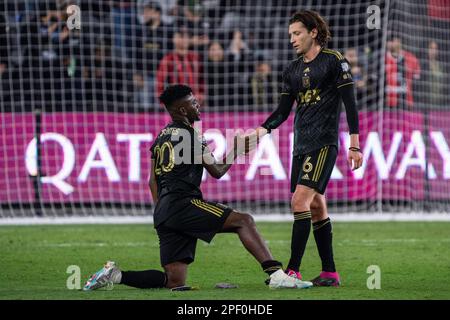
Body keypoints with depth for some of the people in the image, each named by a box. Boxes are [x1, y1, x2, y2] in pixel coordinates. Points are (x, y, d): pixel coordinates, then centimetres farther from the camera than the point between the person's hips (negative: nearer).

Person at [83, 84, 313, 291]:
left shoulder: (162, 137, 23)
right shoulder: (187, 134, -3)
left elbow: (152, 182, 25)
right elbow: (217, 171, -1)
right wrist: (236, 150, 14)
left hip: (163, 213, 8)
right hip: (183, 204, -8)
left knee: (175, 281, 7)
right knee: (243, 221, -12)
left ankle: (115, 275, -2)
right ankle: (276, 274, -28)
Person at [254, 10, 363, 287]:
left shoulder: (334, 61, -4)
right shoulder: (292, 71, 15)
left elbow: (350, 104, -6)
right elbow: (283, 111, 14)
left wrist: (355, 145, -11)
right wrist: (263, 129, -5)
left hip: (324, 144, -8)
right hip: (301, 146, 8)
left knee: (300, 200, -17)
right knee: (316, 207, 8)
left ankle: (293, 269, -18)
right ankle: (330, 273, 13)